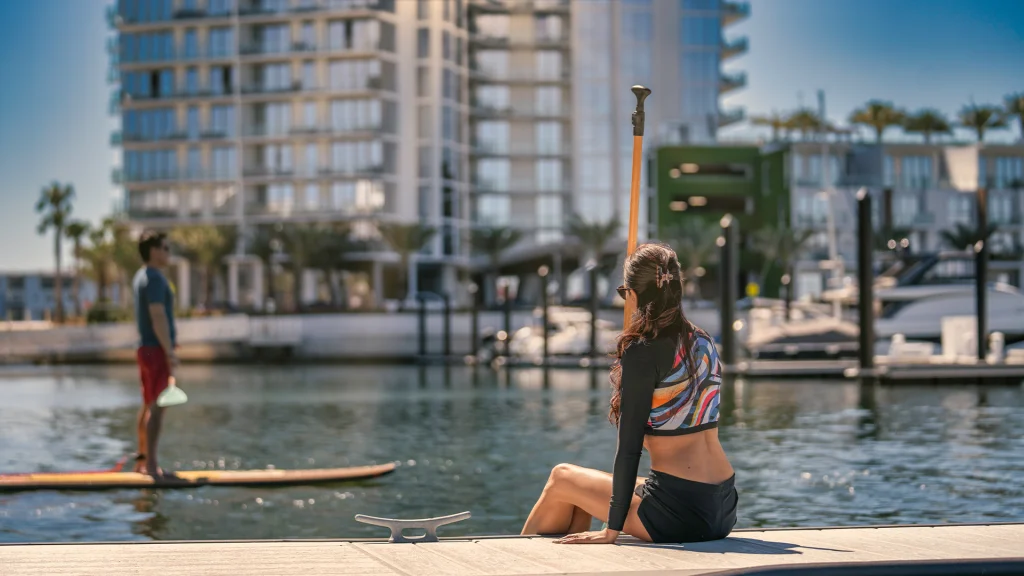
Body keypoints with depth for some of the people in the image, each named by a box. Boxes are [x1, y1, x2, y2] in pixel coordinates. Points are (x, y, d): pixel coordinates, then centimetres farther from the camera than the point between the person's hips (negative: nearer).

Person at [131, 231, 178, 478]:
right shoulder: (155, 278, -14)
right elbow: (158, 317, -22)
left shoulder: (140, 277, 17)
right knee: (156, 407, -11)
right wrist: (170, 351, -22)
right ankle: (151, 465, -12)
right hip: (157, 349, -10)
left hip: (145, 348, 10)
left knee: (148, 406, 14)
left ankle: (141, 460, 19)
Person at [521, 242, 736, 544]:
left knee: (562, 477, 14)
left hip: (680, 512, -7)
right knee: (582, 489, 25)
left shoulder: (643, 351, -12)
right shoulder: (704, 341, 9)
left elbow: (629, 446, -14)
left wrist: (612, 529, -12)